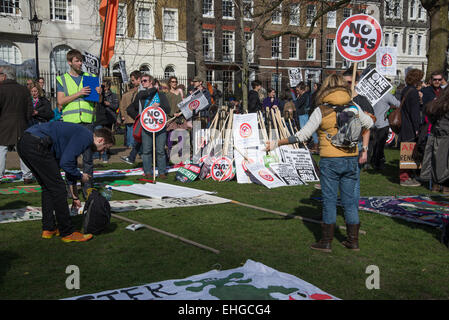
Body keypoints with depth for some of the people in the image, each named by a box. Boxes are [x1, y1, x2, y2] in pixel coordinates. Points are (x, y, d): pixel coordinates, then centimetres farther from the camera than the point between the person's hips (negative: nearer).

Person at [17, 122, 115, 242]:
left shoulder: (79, 135, 25)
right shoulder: (86, 137, -5)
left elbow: (71, 165, 32)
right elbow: (65, 163, -13)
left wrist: (75, 197, 36)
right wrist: (81, 176, 6)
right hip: (37, 145, -11)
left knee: (48, 187, 20)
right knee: (57, 188, -2)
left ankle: (48, 229, 25)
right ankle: (68, 233, 5)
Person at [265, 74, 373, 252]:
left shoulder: (321, 110, -9)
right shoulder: (353, 107, 2)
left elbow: (302, 136, -11)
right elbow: (369, 124, 19)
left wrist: (277, 143, -5)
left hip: (330, 160, -4)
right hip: (351, 159, 4)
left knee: (329, 200, 4)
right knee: (349, 199, 12)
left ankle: (326, 241, 11)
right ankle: (353, 240, 20)